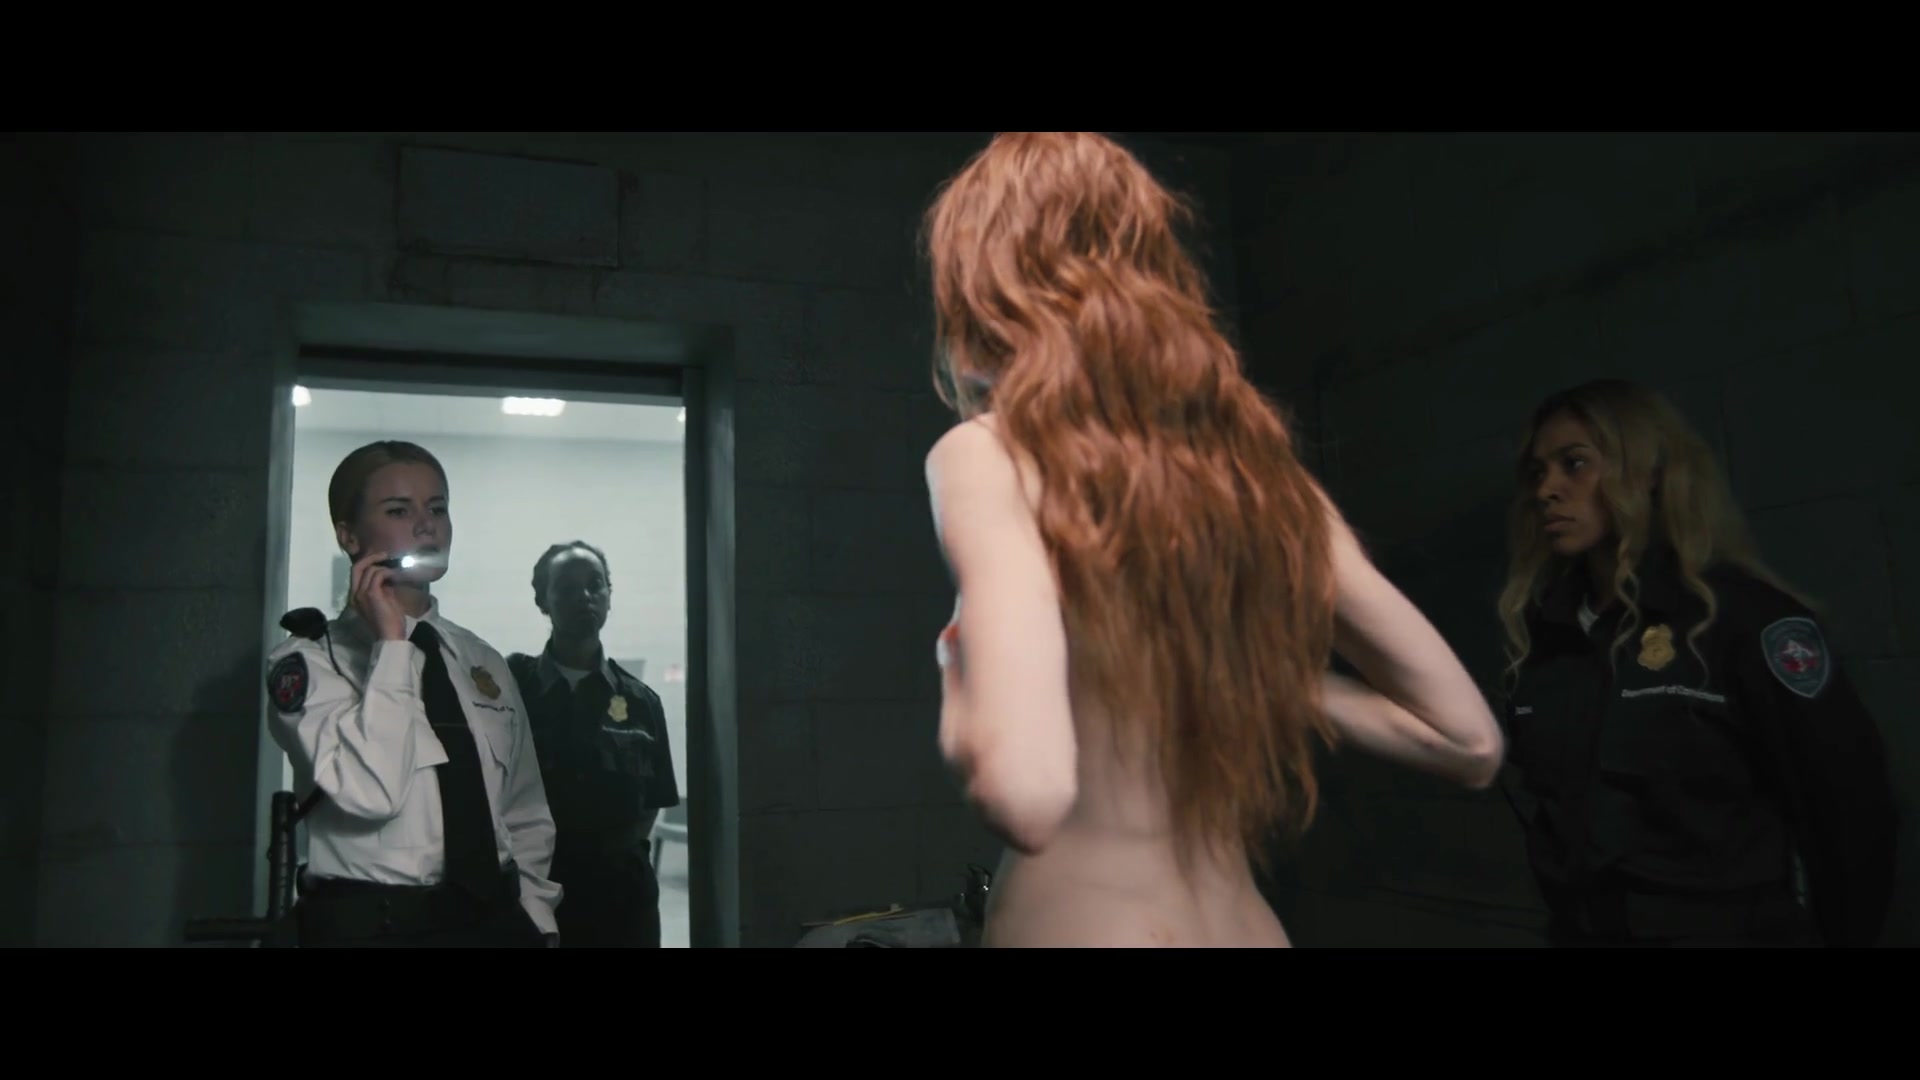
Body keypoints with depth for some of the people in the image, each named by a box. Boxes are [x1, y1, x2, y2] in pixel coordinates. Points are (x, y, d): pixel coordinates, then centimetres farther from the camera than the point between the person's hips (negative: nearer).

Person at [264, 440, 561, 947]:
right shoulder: (307, 659, -6)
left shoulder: (483, 662, 9)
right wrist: (391, 644, -20)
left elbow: (526, 819, 11)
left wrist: (534, 915, -1)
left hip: (495, 916, 5)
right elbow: (369, 793, -23)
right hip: (368, 923, -4)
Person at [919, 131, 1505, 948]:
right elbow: (1468, 741, 7)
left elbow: (1025, 793, -29)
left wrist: (956, 670, -9)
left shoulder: (990, 452, -14)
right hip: (1241, 919, 6)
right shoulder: (1255, 461, 2)